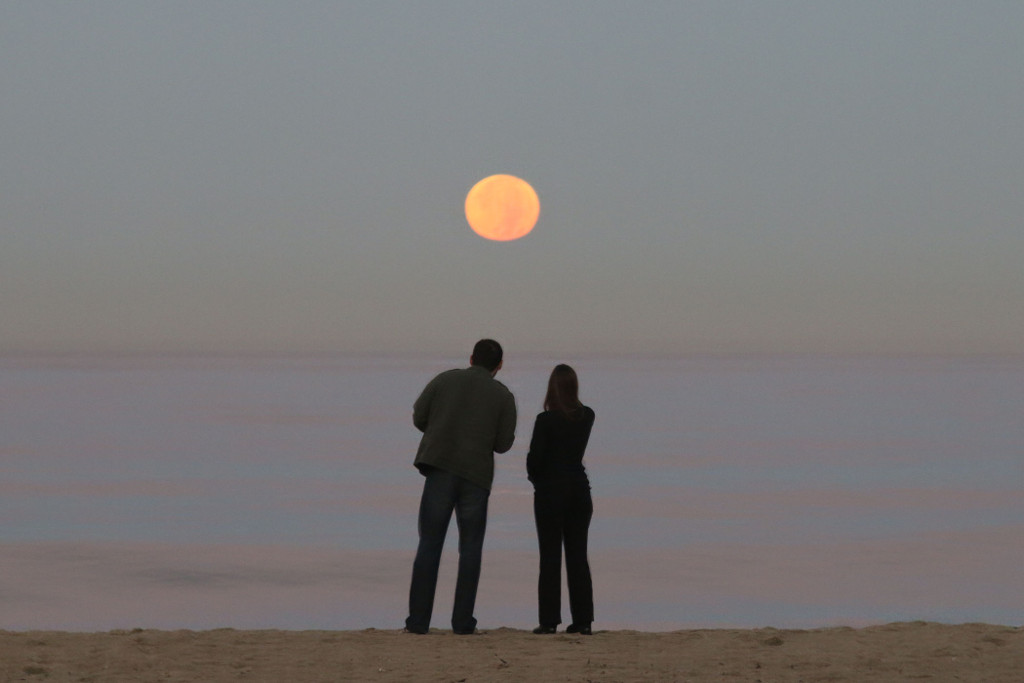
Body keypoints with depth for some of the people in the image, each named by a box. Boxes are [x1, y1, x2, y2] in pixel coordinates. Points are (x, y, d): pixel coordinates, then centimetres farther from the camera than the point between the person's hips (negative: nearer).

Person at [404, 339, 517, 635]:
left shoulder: (445, 380, 7)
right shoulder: (503, 396, 5)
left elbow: (419, 418, 5)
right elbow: (503, 443, 0)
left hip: (440, 468, 0)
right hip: (477, 474, 0)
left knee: (429, 544, 3)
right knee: (470, 548, 8)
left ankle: (418, 619, -2)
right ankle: (462, 621, 3)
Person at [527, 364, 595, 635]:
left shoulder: (545, 420, -14)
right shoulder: (587, 417, 1)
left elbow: (534, 458, -12)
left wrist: (537, 479, 8)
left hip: (550, 492, -4)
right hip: (580, 490, 4)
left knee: (550, 557, 1)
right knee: (578, 556, 8)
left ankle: (549, 620, -1)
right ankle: (582, 620, 7)